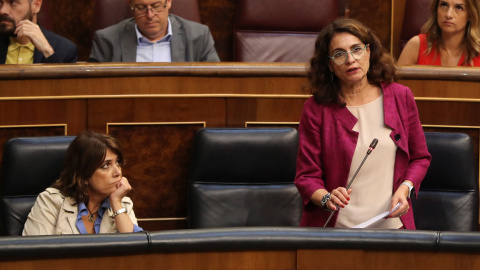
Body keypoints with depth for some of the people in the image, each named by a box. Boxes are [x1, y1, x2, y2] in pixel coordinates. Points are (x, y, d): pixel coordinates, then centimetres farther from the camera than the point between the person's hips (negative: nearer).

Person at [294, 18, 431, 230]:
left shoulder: (400, 97, 8)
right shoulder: (316, 109, 1)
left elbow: (420, 157, 19)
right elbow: (306, 176, 3)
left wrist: (405, 188, 0)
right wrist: (326, 198, -18)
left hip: (391, 224, 2)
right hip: (333, 226, -2)